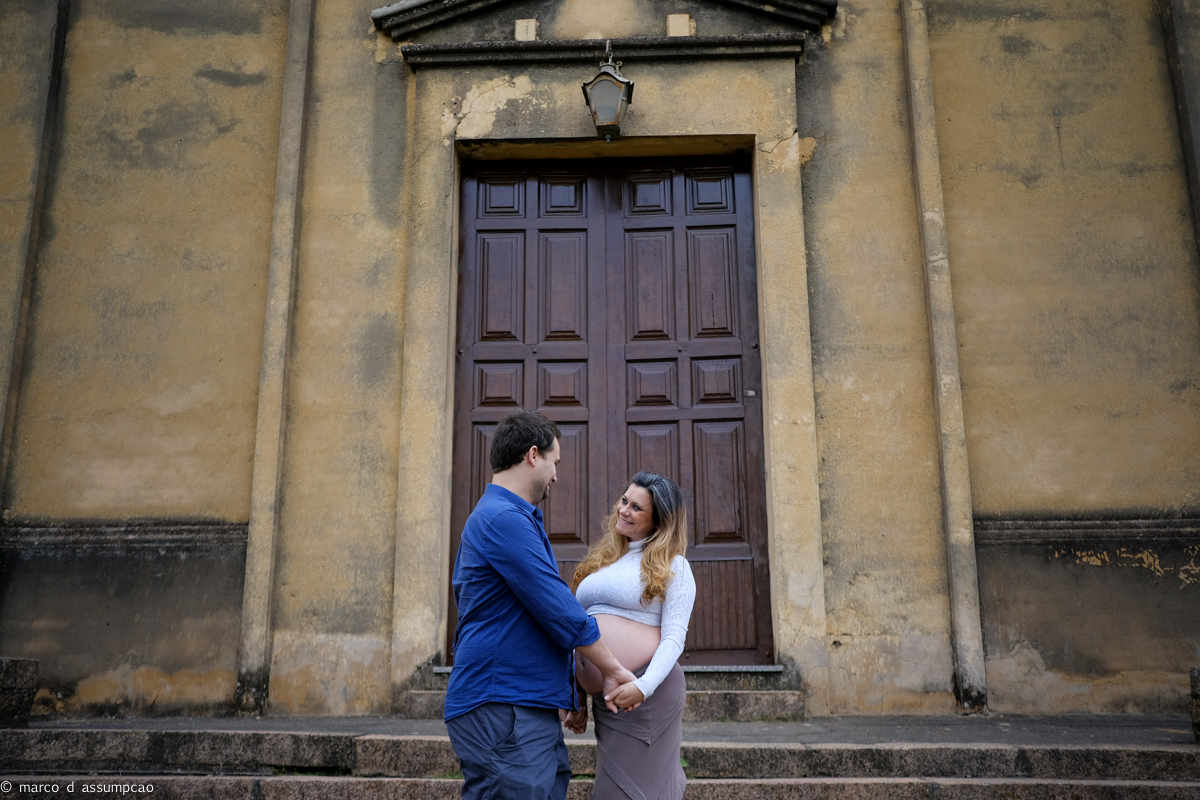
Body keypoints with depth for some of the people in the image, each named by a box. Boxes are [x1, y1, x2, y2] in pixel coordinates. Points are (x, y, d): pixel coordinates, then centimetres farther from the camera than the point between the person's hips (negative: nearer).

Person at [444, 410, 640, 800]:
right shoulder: (505, 519, -15)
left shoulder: (504, 516, 19)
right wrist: (612, 670, -6)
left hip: (531, 706, 10)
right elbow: (560, 612, -16)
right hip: (501, 709, -10)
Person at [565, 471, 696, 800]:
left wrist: (644, 686, -24)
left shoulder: (672, 566, -2)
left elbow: (674, 637, -10)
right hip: (604, 698, 7)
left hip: (648, 694, -7)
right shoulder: (603, 559, 16)